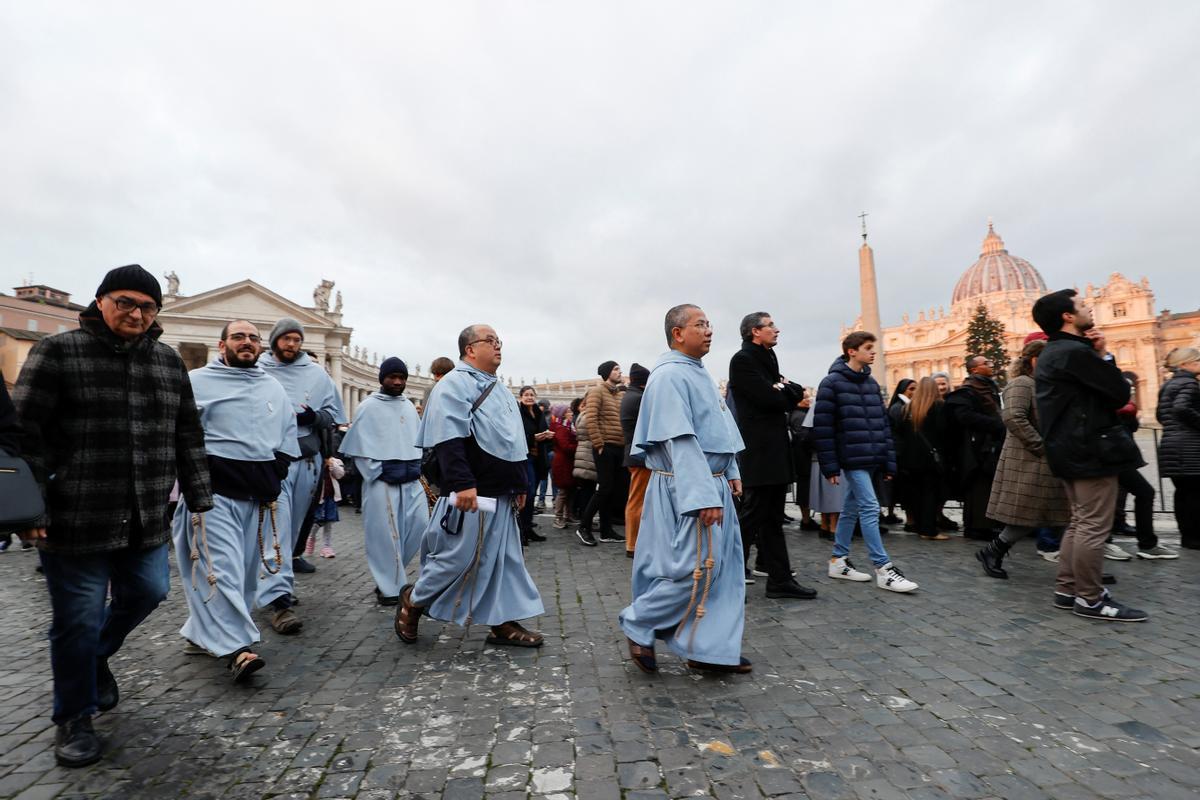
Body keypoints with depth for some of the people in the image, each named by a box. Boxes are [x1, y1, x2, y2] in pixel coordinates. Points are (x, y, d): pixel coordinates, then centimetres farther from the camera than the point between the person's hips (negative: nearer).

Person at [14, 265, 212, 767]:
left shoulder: (168, 363, 9)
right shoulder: (58, 352, -5)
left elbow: (188, 437, 12)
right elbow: (25, 433, -9)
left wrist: (199, 499, 9)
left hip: (145, 521, 5)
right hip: (74, 520, -4)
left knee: (147, 593, 14)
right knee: (78, 620, 6)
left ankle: (98, 656, 45)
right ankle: (73, 719, 27)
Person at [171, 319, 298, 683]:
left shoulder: (274, 389, 16)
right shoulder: (197, 382, 1)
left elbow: (287, 436, 21)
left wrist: (274, 475, 10)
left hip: (258, 497, 6)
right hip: (213, 492, -5)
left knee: (245, 573, 10)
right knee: (222, 570, -11)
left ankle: (202, 634, 28)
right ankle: (236, 649, -12)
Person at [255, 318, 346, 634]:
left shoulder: (317, 374, 11)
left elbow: (334, 413, 10)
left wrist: (314, 417, -10)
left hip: (307, 460, 3)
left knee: (292, 527, 13)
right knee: (276, 525, -13)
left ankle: (278, 584, 29)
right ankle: (277, 597, -16)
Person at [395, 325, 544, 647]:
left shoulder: (498, 389, 19)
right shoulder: (455, 383, -9)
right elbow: (449, 439, -21)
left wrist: (520, 483, 20)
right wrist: (461, 483, -29)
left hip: (501, 494, 9)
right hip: (471, 494, -9)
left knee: (505, 559, 10)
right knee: (458, 557, -1)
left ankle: (504, 623, 19)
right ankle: (413, 599, 22)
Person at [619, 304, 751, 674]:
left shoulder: (699, 372, 15)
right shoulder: (670, 375, -16)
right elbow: (680, 441, -23)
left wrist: (730, 472, 16)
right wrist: (704, 496, -25)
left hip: (714, 483, 10)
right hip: (689, 489, -10)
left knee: (723, 566, 11)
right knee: (694, 568, -5)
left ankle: (710, 649, 21)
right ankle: (639, 624, 14)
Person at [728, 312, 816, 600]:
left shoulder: (767, 359, 19)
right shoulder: (743, 360, -9)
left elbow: (788, 397, 14)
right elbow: (769, 398, -19)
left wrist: (787, 390, -7)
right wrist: (790, 393, 0)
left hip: (775, 450, 9)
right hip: (758, 450, -9)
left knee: (773, 518, 11)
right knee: (751, 516, -4)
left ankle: (779, 579, 17)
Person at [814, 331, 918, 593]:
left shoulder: (871, 383, 15)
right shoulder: (831, 383, -8)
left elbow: (883, 423, 17)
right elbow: (822, 427, -12)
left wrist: (889, 461, 11)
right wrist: (830, 466, -14)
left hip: (870, 459, 8)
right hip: (852, 459, -8)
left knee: (851, 509, 13)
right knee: (870, 508, -8)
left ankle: (838, 561, 23)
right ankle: (883, 568, -2)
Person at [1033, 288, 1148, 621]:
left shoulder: (1052, 353, 16)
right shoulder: (1076, 351, -15)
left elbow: (1096, 388, 17)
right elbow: (1120, 393, -12)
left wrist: (1097, 355, 5)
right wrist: (1104, 355, -1)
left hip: (1071, 448, 10)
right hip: (1092, 449, -10)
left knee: (1080, 522, 15)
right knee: (1094, 526, -4)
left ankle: (1067, 589, 20)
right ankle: (1089, 599, 4)